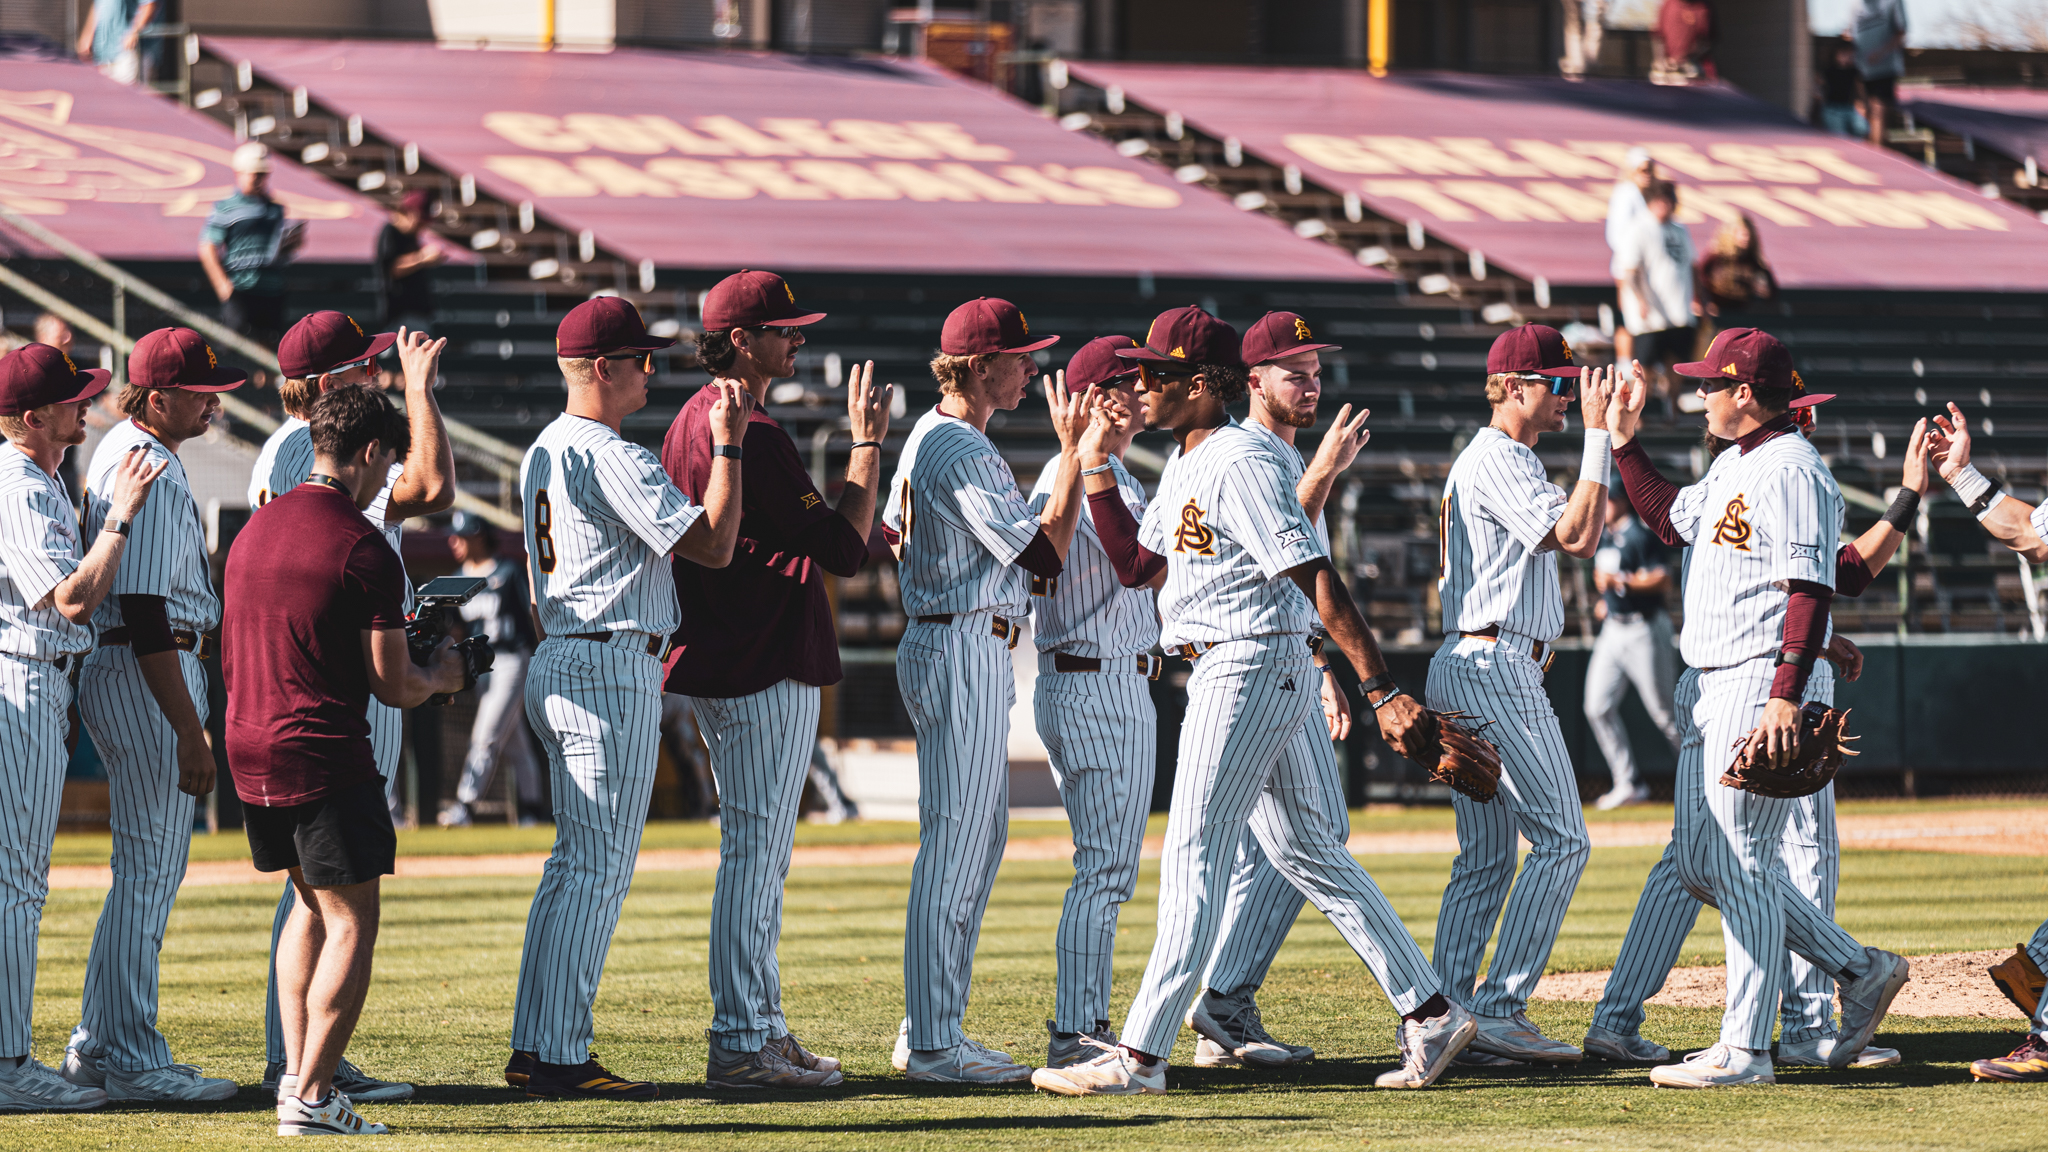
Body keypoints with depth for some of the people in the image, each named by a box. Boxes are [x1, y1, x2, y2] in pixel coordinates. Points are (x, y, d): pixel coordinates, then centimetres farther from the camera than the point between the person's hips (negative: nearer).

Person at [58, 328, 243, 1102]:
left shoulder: (118, 452, 14)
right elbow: (147, 615, -24)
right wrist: (190, 732, -24)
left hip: (113, 669, 11)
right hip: (150, 680, -11)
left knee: (149, 870, 16)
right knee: (149, 871, -6)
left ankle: (97, 1049, 21)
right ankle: (133, 1062, -4)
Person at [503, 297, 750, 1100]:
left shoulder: (542, 453, 15)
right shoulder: (613, 459, -16)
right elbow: (713, 544, -19)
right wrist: (729, 445, -11)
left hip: (556, 665, 10)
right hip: (614, 672, -10)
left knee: (576, 863, 14)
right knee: (597, 868, -8)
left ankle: (534, 1049, 13)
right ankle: (559, 1057, -9)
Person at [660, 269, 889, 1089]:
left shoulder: (690, 421, 13)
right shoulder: (754, 436, -19)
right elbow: (845, 550, -19)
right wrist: (867, 444, -10)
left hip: (716, 664, 11)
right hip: (767, 671, -10)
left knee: (759, 854, 17)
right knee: (756, 852, -7)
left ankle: (763, 1029, 23)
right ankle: (739, 1046, -6)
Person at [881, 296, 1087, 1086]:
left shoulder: (928, 435, 13)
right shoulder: (964, 453, -18)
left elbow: (891, 534, 23)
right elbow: (1046, 553, -20)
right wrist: (1074, 455, -17)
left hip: (937, 643, 11)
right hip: (965, 655, -11)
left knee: (979, 841, 14)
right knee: (954, 845, -9)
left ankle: (928, 1033, 17)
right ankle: (933, 1045, -8)